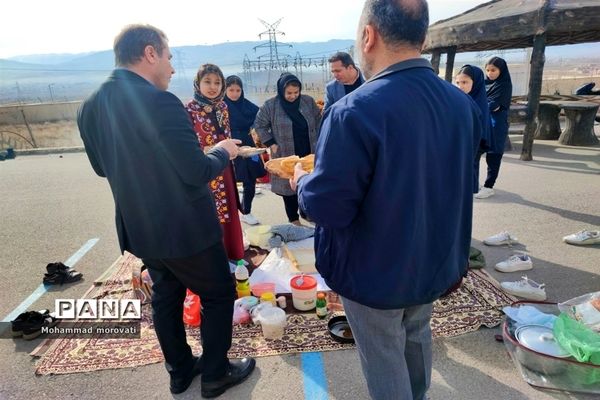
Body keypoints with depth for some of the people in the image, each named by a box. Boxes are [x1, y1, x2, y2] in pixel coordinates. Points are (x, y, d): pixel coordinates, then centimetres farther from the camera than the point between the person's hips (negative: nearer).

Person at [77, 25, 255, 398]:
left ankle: (180, 370, 40)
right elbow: (197, 172, -24)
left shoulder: (91, 106, 1)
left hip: (139, 228, 8)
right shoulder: (160, 102, -24)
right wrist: (223, 152, -5)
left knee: (165, 298, 23)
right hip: (185, 227, -7)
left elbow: (103, 166, 12)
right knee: (219, 294, 13)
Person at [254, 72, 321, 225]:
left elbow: (319, 121, 11)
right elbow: (259, 125, 1)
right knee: (289, 185, 6)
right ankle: (293, 219, 20)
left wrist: (317, 140, 4)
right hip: (285, 155, -2)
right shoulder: (270, 105, -8)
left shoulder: (308, 101, 0)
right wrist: (271, 144, -6)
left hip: (309, 153, 2)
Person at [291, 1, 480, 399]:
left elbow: (326, 207, -27)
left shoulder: (355, 111, -29)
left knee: (385, 359, 17)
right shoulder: (462, 102, -3)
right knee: (417, 337, 31)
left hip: (376, 272, -7)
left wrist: (302, 180, -5)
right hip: (436, 261, 8)